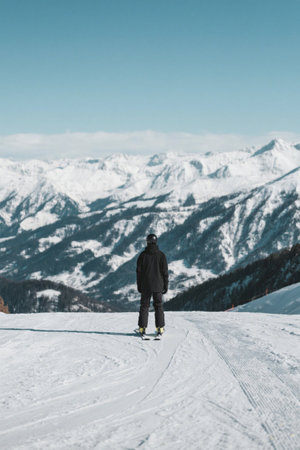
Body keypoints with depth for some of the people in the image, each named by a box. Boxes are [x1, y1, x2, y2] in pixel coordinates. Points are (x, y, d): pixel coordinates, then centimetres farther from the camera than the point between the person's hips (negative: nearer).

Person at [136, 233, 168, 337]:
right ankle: (160, 328, 2)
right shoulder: (161, 255, -3)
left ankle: (142, 328, 2)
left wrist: (139, 286, 8)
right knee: (158, 306, 7)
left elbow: (139, 271, 0)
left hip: (145, 286, 0)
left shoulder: (143, 255, -2)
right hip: (158, 285, 0)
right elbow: (165, 271, -2)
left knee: (144, 306, 6)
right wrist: (165, 285, 6)